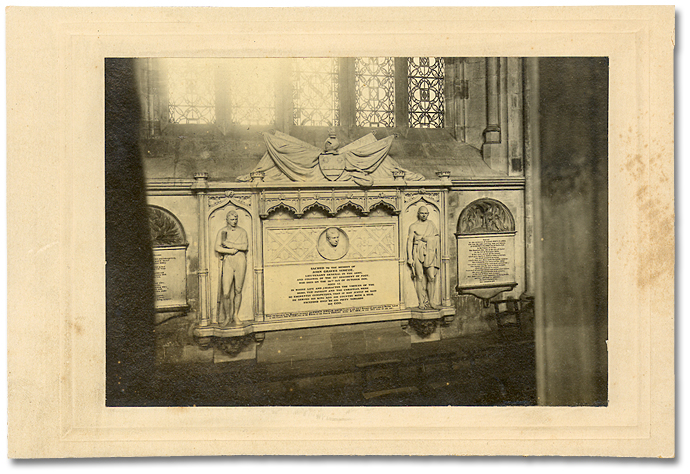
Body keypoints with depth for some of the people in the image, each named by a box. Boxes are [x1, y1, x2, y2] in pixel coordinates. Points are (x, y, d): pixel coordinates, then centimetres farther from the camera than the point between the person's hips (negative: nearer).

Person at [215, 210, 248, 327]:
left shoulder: (242, 232, 11)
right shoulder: (222, 232, 7)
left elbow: (245, 246, -5)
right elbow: (217, 248, -4)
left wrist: (229, 244, -9)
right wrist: (232, 250, -10)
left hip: (240, 261, 1)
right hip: (227, 262, -1)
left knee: (238, 290, 4)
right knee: (226, 293, -6)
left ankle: (235, 315, 18)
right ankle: (227, 317, 9)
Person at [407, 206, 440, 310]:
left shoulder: (432, 225, 15)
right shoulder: (413, 227, 7)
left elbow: (435, 240, 18)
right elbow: (410, 242, 4)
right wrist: (410, 257, -2)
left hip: (430, 254, 2)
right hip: (418, 254, -2)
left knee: (432, 277, -7)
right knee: (420, 278, -4)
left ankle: (430, 302, 3)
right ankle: (422, 302, 2)